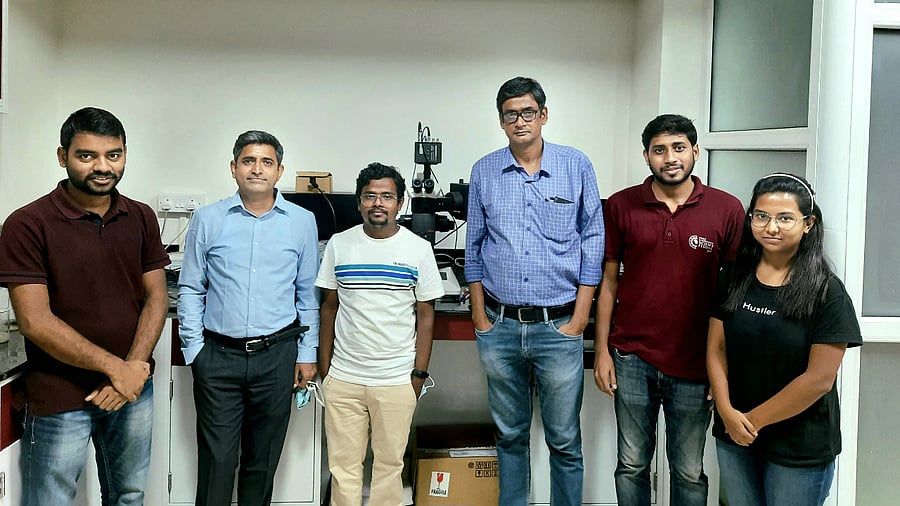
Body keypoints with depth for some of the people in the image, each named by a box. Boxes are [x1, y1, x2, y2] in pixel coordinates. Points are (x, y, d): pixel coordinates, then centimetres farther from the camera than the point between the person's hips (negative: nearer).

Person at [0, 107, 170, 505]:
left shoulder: (142, 218, 3)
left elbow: (156, 297, 2)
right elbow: (35, 321, -16)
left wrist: (132, 370, -12)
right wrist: (116, 368, -17)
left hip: (133, 389, 5)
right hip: (60, 399, -4)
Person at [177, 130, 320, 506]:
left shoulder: (302, 222, 3)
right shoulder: (208, 220, 2)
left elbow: (308, 294, 7)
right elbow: (190, 289, 6)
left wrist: (307, 354, 6)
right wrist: (194, 349, 0)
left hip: (276, 355, 1)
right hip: (218, 355, 0)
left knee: (263, 457, 13)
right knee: (216, 457, 4)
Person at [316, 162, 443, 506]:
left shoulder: (418, 249, -2)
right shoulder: (339, 245, 2)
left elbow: (425, 315, 1)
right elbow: (329, 306, 8)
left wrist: (419, 373, -2)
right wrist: (324, 366, 6)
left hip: (397, 379, -1)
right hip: (342, 378, 1)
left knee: (389, 464, 10)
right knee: (343, 465, 9)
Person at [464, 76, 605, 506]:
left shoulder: (576, 166, -1)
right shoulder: (484, 171, 4)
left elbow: (593, 239, 1)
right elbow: (474, 246, 10)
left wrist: (580, 316, -4)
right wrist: (479, 313, 5)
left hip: (559, 325, -2)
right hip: (500, 326, 2)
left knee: (564, 439, 6)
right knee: (510, 434, 15)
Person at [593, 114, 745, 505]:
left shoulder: (727, 210, -2)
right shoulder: (621, 205, 1)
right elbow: (609, 281, 4)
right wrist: (602, 350, 0)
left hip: (694, 364, 0)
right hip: (632, 358, 1)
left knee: (689, 472, 12)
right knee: (631, 465, 12)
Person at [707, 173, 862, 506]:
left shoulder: (827, 292, -12)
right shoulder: (733, 279, 0)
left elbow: (819, 379, -15)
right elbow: (716, 349, 0)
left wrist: (755, 419, -12)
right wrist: (728, 412, -13)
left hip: (801, 448, -3)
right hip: (734, 439, 4)